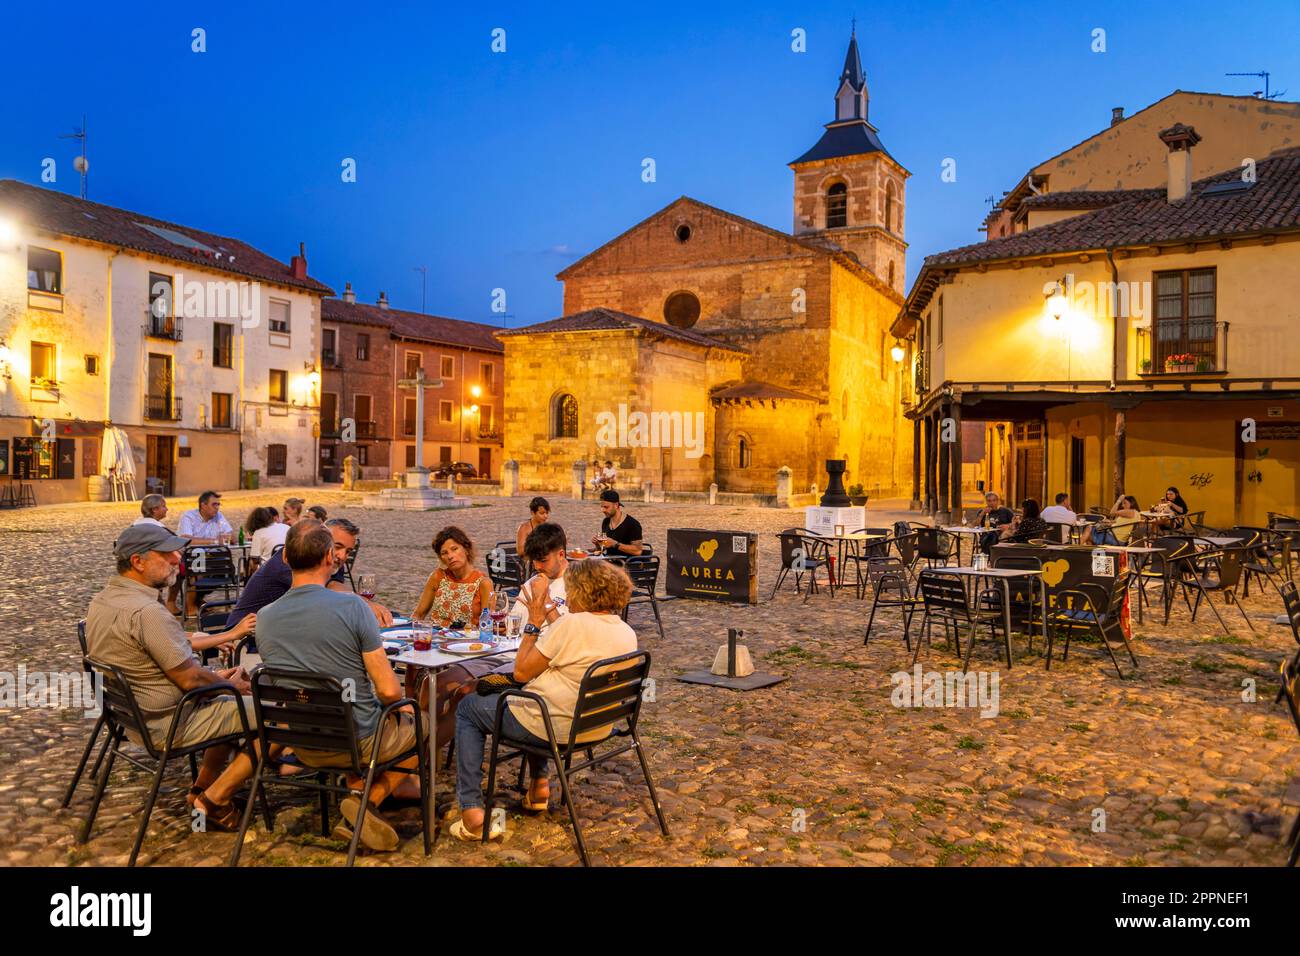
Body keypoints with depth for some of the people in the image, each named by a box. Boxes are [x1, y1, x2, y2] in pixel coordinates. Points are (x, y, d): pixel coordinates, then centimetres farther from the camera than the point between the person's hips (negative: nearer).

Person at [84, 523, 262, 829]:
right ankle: (214, 799, -1)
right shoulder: (146, 612, -28)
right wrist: (232, 685, -3)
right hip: (168, 725, -10)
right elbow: (190, 679, -23)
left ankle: (203, 786, 27)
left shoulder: (101, 600, 4)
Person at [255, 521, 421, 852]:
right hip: (359, 741, -5)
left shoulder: (264, 617, -8)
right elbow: (389, 690, -20)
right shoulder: (351, 605, -23)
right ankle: (370, 799, 6)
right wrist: (397, 701, 3)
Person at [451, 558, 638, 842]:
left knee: (467, 709, 14)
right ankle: (539, 784, 30)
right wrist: (551, 622, 11)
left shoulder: (572, 624, -24)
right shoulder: (628, 634, -2)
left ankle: (471, 811, 7)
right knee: (536, 696, 37)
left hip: (553, 729, -8)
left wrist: (533, 624, -8)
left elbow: (521, 672, -16)